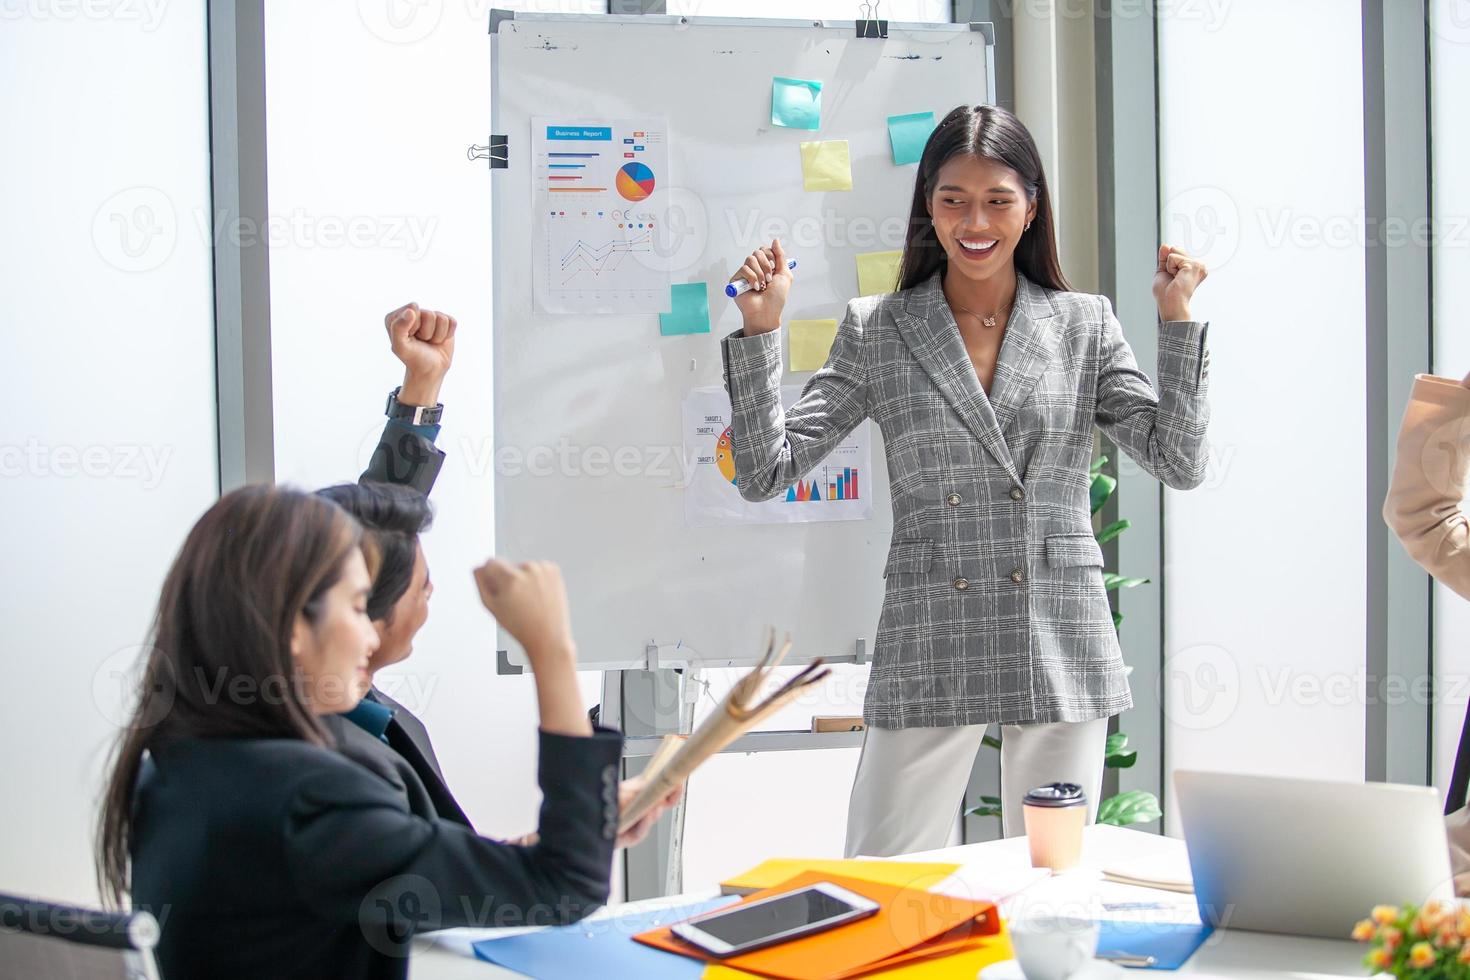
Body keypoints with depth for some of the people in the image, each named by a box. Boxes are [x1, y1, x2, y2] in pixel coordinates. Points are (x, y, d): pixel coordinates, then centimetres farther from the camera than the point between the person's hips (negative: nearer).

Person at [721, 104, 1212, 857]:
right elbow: (765, 473, -1)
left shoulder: (1085, 326, 7)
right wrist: (761, 328, -8)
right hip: (927, 654, -1)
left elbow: (1179, 462, 1)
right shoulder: (877, 331, 4)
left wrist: (1176, 317, -4)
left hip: (1062, 653, 1)